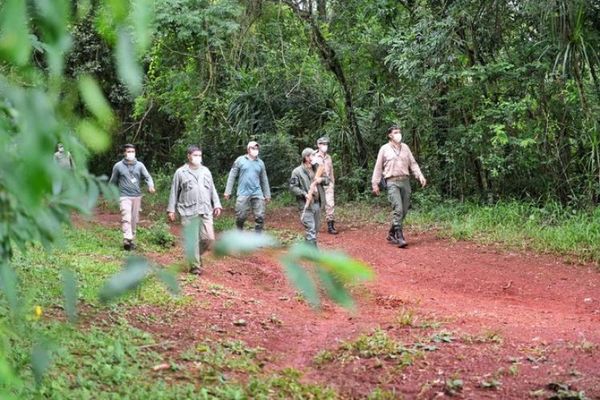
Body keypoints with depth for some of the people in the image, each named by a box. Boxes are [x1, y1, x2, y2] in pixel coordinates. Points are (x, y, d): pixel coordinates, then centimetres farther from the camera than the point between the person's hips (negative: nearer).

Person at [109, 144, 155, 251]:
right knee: (126, 218, -18)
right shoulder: (118, 166, 1)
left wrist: (150, 185, -23)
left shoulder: (140, 165, 4)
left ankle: (132, 240, 20)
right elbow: (113, 181, 13)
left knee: (134, 219, 8)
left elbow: (147, 177, -3)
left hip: (137, 196, 3)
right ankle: (127, 239, -28)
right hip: (124, 196, -3)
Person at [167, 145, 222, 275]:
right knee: (193, 240, -3)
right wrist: (171, 209, 2)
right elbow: (174, 192, 5)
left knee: (209, 238, -4)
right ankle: (195, 266, 8)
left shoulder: (206, 171, 14)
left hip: (205, 211, 3)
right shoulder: (181, 172, 2)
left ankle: (197, 254, 23)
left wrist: (217, 205, 9)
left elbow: (212, 190, 18)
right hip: (188, 212, -3)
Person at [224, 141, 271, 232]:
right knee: (240, 217, -1)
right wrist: (228, 191, -3)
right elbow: (232, 176, 2)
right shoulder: (240, 160, 2)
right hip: (243, 193, -3)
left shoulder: (260, 163, 11)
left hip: (257, 194, 3)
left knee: (260, 217, -3)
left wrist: (267, 194, 16)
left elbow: (264, 180, 17)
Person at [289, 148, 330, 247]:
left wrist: (322, 179, -7)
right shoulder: (297, 171, -7)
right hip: (306, 205, -7)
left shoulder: (317, 169, 12)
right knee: (311, 230, -12)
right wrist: (304, 194, -21)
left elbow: (327, 180, 16)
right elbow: (293, 187, -10)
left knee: (316, 230, 15)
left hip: (317, 203, 7)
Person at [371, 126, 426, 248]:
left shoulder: (405, 147, 13)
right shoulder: (384, 149, 3)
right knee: (398, 209, -17)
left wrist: (420, 176, 0)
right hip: (392, 182, -5)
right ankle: (400, 237, -17)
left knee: (404, 210, 6)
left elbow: (413, 163, 14)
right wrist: (375, 184, 1)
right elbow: (378, 167, 5)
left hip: (405, 181, 5)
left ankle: (392, 234, 21)